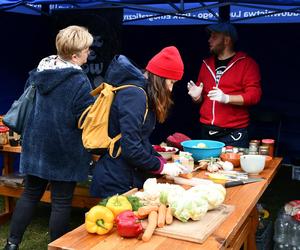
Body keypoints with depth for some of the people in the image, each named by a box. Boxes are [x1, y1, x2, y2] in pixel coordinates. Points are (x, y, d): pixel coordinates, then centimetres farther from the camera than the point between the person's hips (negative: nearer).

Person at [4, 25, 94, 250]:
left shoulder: (39, 70, 1)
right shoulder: (79, 81, -20)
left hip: (36, 145, 7)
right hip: (64, 151, -6)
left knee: (30, 194, 19)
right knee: (61, 202, 7)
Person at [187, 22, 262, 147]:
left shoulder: (246, 63, -1)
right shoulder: (207, 64, 16)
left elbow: (254, 95, -10)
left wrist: (226, 98, -22)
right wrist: (197, 96, 1)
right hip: (206, 132, 5)